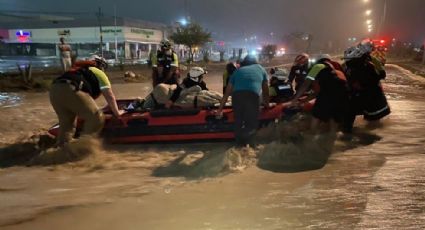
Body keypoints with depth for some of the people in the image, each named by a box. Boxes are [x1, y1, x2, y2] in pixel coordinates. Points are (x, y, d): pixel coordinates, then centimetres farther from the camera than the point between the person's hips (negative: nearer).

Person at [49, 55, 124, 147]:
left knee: (66, 122, 20)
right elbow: (110, 96, 16)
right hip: (70, 89, -8)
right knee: (95, 117, -4)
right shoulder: (99, 73, 21)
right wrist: (117, 112, 28)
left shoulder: (81, 70, 42)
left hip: (54, 90, 8)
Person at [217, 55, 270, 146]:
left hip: (237, 95, 2)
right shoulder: (260, 68, 32)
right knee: (252, 124, 8)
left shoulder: (238, 71, 32)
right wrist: (266, 104, 53)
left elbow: (227, 92, 29)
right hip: (253, 95, -1)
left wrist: (220, 109, 34)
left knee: (238, 123, 18)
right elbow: (265, 90, 38)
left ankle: (239, 144, 12)